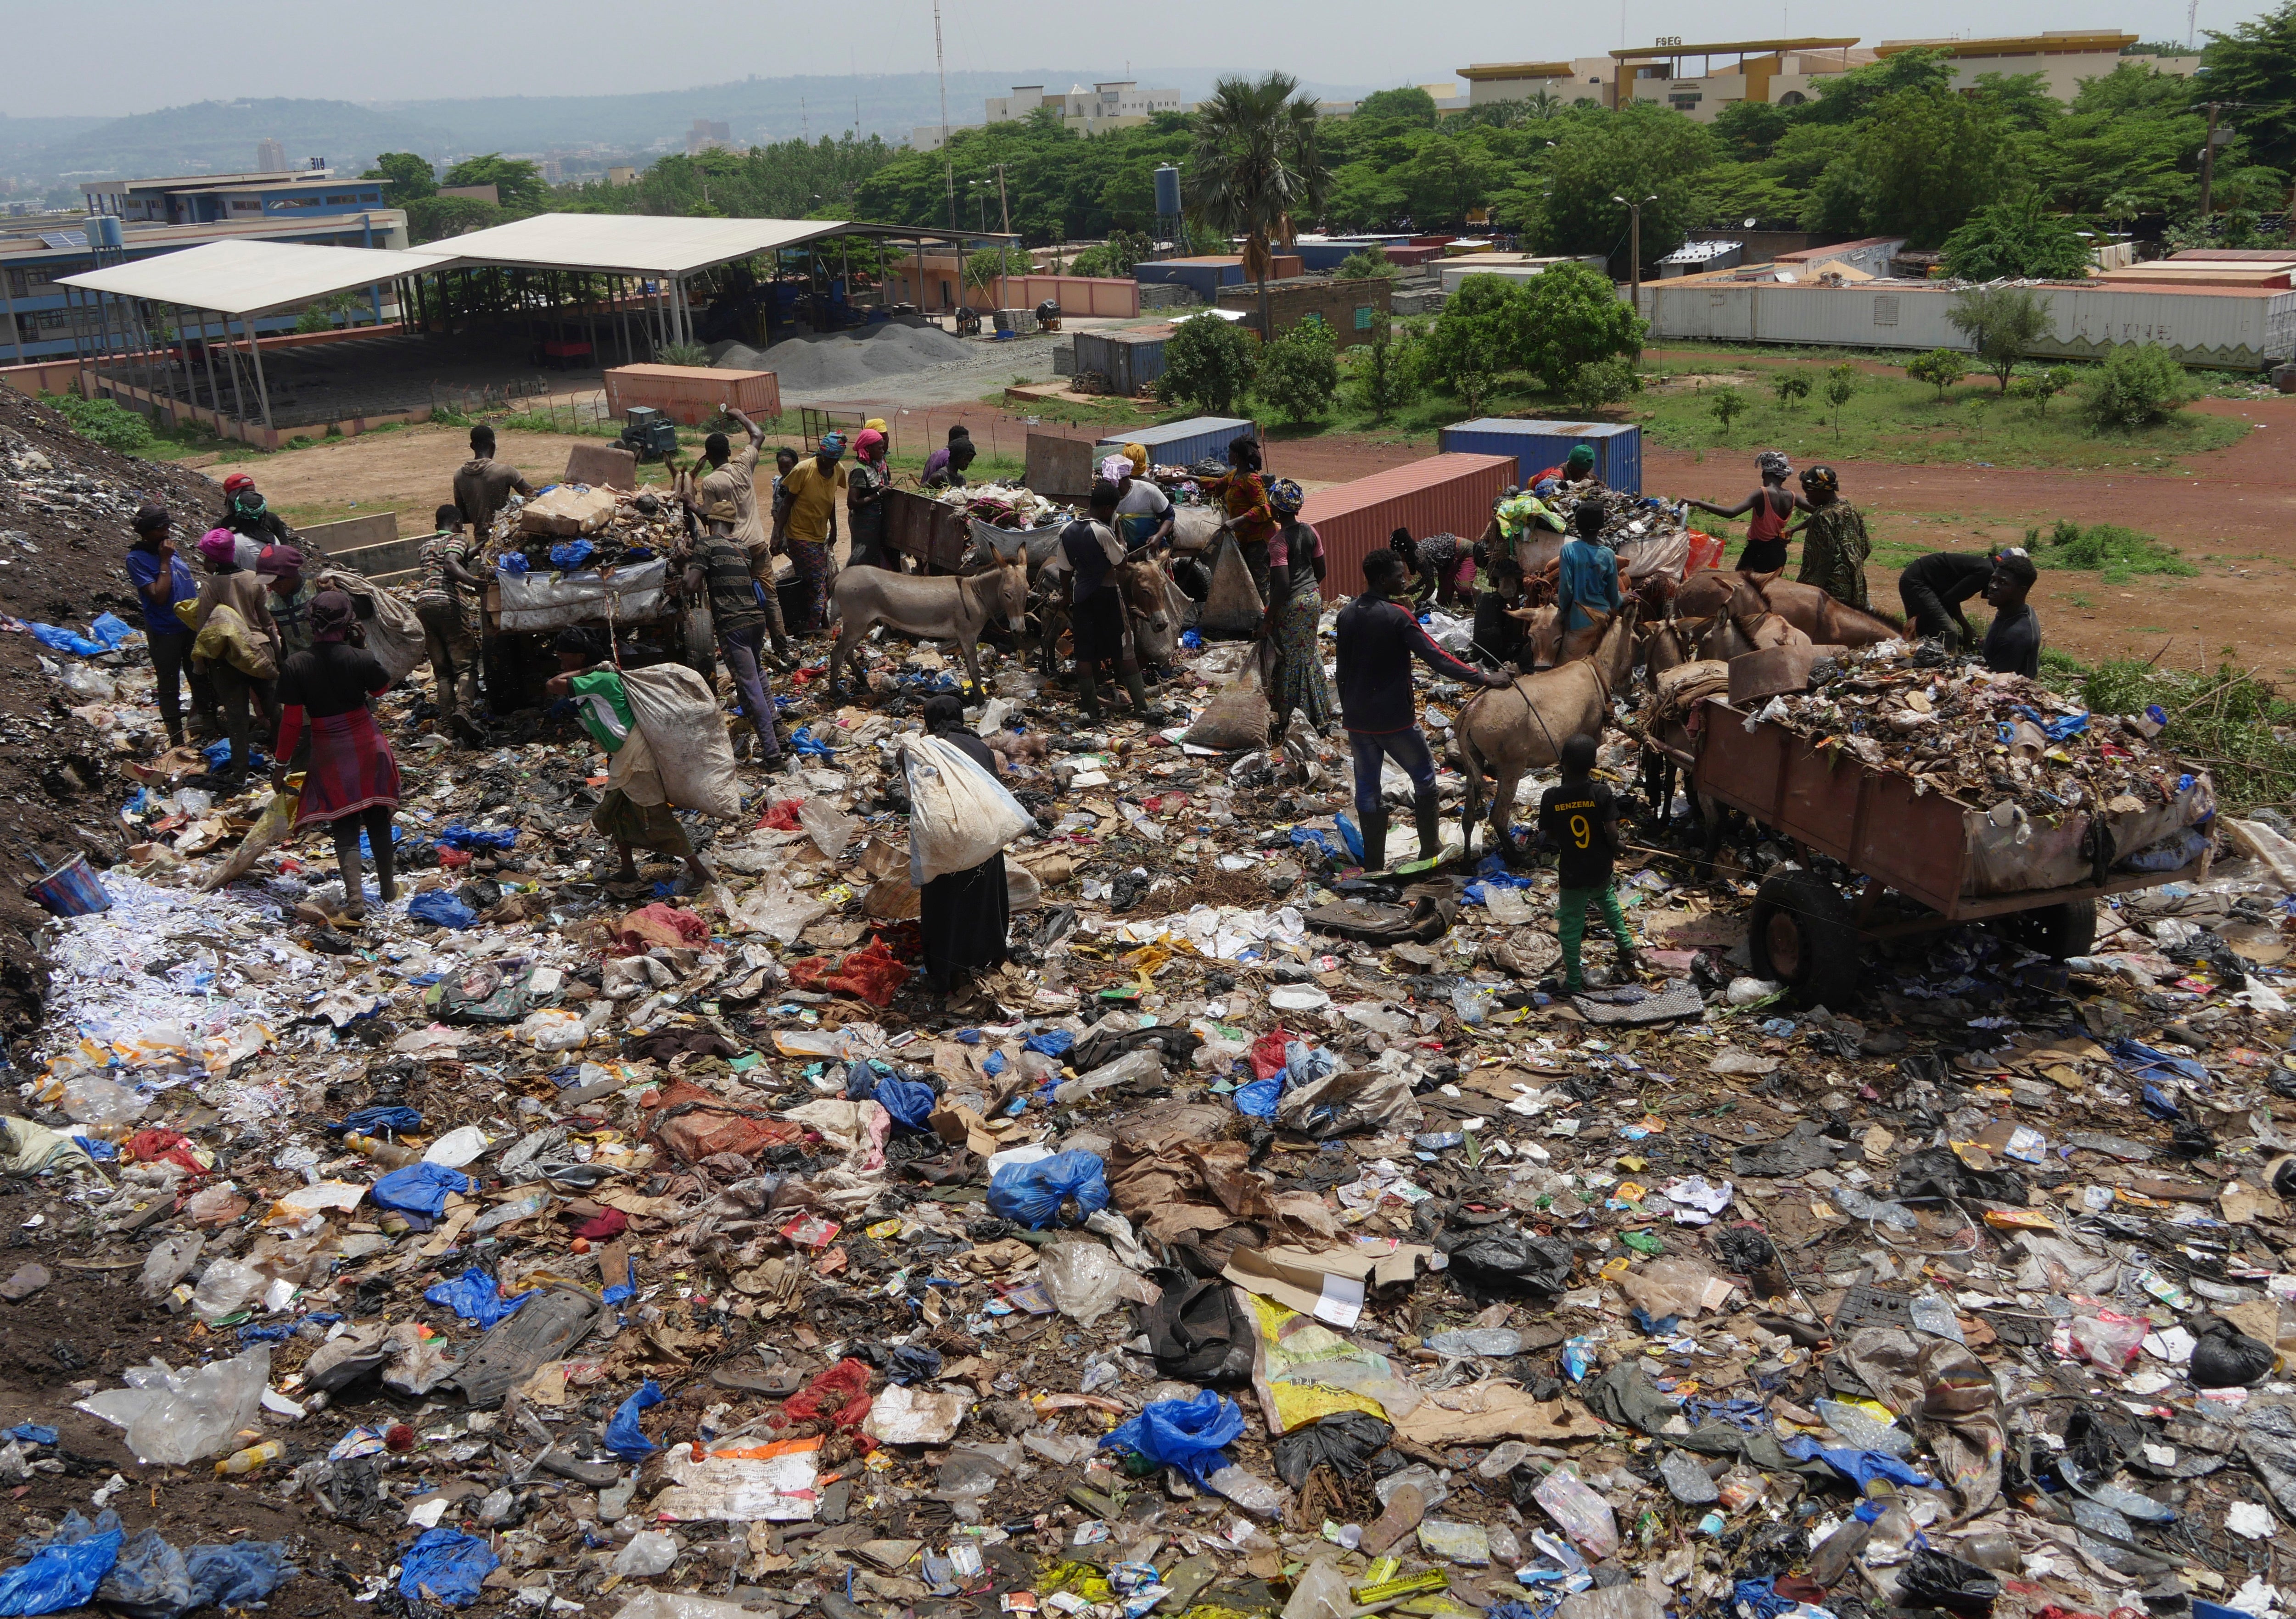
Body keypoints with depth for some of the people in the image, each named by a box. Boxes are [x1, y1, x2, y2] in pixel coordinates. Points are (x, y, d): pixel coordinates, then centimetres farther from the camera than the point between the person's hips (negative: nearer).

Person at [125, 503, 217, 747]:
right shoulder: (137, 558, -16)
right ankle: (177, 740, 15)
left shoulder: (169, 548, 5)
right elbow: (159, 596, -24)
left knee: (202, 680, 18)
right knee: (170, 686, 6)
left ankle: (208, 720, 33)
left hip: (192, 625, 7)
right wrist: (165, 561, -22)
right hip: (165, 632, -7)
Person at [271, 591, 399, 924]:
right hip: (367, 746, 1)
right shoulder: (361, 658, -14)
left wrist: (281, 765, 3)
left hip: (329, 755, -1)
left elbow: (291, 722, -8)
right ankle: (388, 888, 30)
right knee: (377, 820, 17)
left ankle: (355, 900, -11)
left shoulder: (296, 666, -13)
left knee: (345, 828, 4)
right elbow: (380, 689, 8)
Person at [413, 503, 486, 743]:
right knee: (466, 664, -9)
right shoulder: (458, 538, 8)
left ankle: (451, 722, -2)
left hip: (422, 603, 6)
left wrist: (475, 550, 51)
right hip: (448, 603, -6)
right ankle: (464, 709, -33)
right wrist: (473, 581, -28)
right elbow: (451, 564, -12)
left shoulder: (425, 546, 28)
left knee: (442, 671, 8)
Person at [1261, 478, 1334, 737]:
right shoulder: (1311, 533, 0)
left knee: (1291, 661, 3)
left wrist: (1268, 621, -18)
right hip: (1313, 597, 8)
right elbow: (1321, 571, 9)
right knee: (1309, 655, 19)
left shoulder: (1279, 542, -22)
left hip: (1291, 605, -8)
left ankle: (1292, 721, 12)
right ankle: (1318, 715, 30)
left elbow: (1282, 586, -25)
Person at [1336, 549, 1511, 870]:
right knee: (1424, 775, 15)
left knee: (1367, 787, 11)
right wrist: (1484, 679, -17)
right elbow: (1436, 658, -20)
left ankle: (1374, 863, 15)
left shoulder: (1347, 614, 3)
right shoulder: (1398, 616, -16)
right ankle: (1430, 848, 23)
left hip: (1357, 719, 5)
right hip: (1393, 719, -5)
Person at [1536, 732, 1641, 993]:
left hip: (1571, 872, -2)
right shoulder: (1602, 793, -17)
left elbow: (1550, 836, -7)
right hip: (1600, 869, 2)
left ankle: (1573, 981, 21)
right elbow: (1612, 833, -15)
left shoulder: (1551, 797, -18)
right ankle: (1627, 953, 37)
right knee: (1608, 901, 32)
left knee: (1570, 925, 13)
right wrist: (1613, 850, 5)